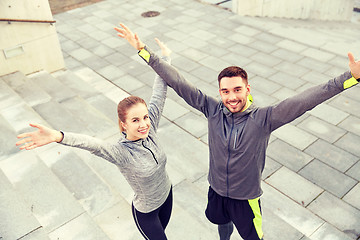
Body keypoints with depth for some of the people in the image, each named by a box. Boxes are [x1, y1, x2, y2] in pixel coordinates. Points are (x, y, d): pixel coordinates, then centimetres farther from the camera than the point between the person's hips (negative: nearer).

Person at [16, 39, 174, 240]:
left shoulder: (149, 130, -18)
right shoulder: (122, 153, -34)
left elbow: (158, 95, -16)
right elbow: (94, 144, -53)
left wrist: (165, 57, -10)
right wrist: (58, 137, -71)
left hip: (167, 195, 6)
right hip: (146, 212, -5)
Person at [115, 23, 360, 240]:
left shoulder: (263, 119, -25)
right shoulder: (213, 111, -18)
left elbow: (303, 101, -36)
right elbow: (178, 82, -20)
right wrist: (143, 49, -21)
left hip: (246, 197, -3)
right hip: (217, 190, 3)